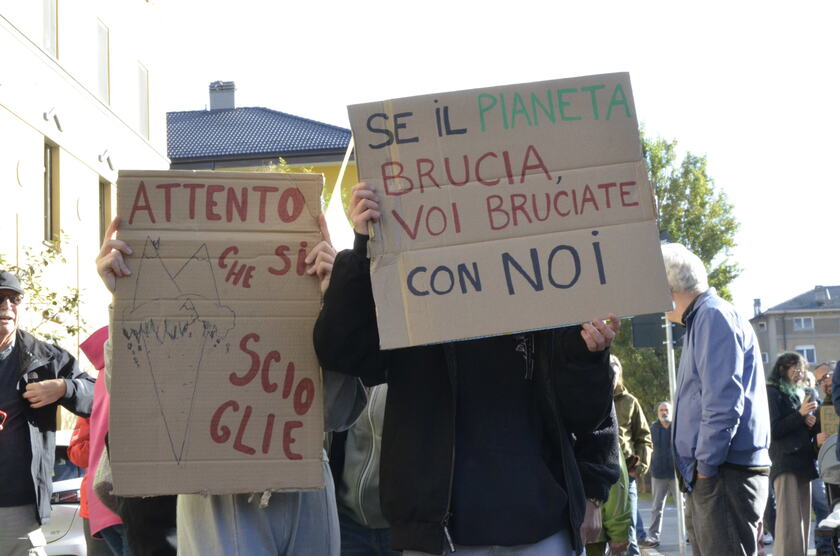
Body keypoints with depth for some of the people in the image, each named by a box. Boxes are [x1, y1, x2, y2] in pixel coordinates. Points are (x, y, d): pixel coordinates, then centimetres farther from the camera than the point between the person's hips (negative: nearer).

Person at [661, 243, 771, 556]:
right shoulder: (699, 321, 19)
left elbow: (723, 403, -21)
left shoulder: (713, 317, -12)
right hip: (707, 474, 10)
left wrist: (705, 466, -16)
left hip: (724, 474, -10)